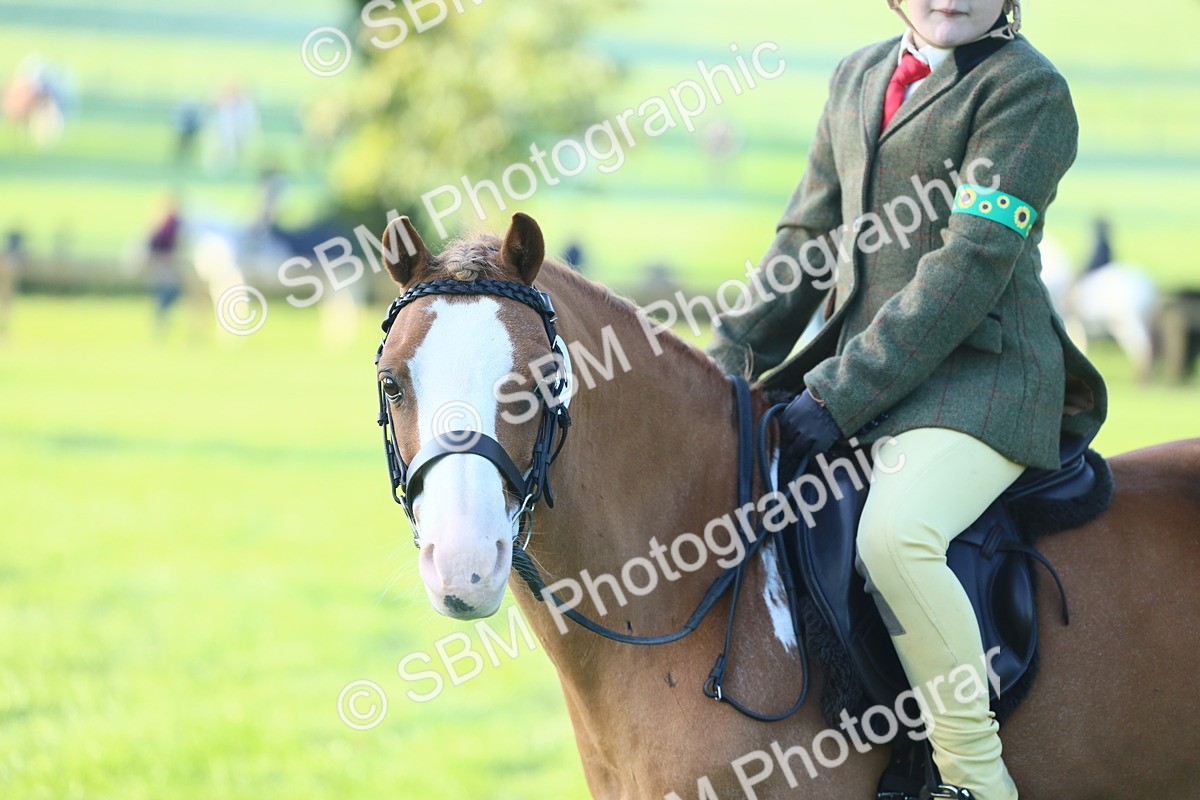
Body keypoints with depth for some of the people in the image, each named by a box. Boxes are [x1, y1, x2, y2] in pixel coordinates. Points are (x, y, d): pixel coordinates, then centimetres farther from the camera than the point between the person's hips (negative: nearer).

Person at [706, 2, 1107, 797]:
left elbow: (972, 265, -16)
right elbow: (808, 242, 20)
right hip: (859, 369, 8)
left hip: (978, 380, -8)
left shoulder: (1027, 88, -8)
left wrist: (842, 396, -20)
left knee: (894, 532, -34)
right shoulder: (858, 80, 16)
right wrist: (730, 360, 6)